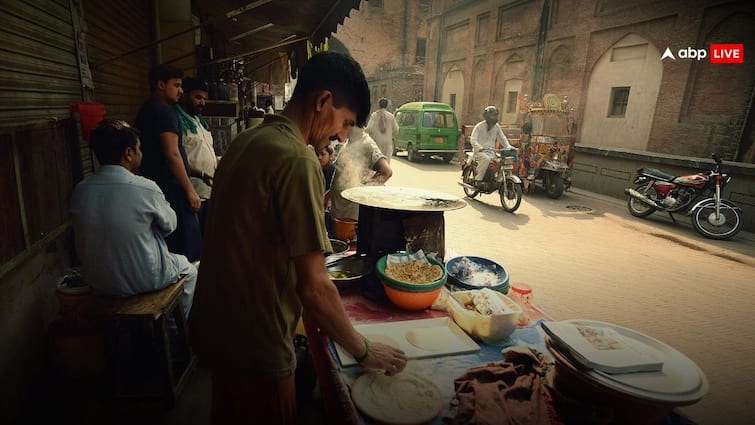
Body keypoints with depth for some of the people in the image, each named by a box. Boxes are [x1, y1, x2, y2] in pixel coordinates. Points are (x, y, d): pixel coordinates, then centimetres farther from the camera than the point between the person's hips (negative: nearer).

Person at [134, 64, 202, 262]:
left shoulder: (144, 111, 16)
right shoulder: (165, 112, -13)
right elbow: (172, 154, -20)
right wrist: (190, 190, -17)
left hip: (154, 184, 10)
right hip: (172, 188, -10)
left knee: (165, 242, 16)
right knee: (187, 244, -4)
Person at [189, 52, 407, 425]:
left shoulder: (247, 140, 4)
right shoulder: (297, 161, -25)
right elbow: (314, 286, -26)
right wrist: (365, 352, -12)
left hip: (213, 326, 8)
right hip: (254, 347, -8)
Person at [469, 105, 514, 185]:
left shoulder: (496, 126, 13)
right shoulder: (479, 126, -4)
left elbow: (502, 138, 21)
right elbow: (472, 140, -14)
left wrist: (508, 147, 3)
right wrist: (480, 147, -33)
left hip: (491, 151, 5)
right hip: (480, 151, -5)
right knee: (486, 159, -38)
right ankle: (478, 179, -29)